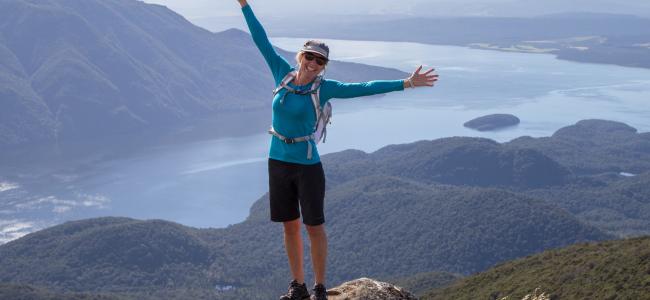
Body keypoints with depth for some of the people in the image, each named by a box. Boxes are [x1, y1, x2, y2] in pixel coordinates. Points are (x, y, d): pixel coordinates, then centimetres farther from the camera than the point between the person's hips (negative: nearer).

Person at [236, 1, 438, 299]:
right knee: (290, 226, 13)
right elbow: (262, 40, 4)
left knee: (314, 227, 4)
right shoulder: (283, 73, 0)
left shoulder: (324, 87, -9)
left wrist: (406, 83, -19)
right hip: (278, 162, 4)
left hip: (307, 165, -4)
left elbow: (365, 88, -13)